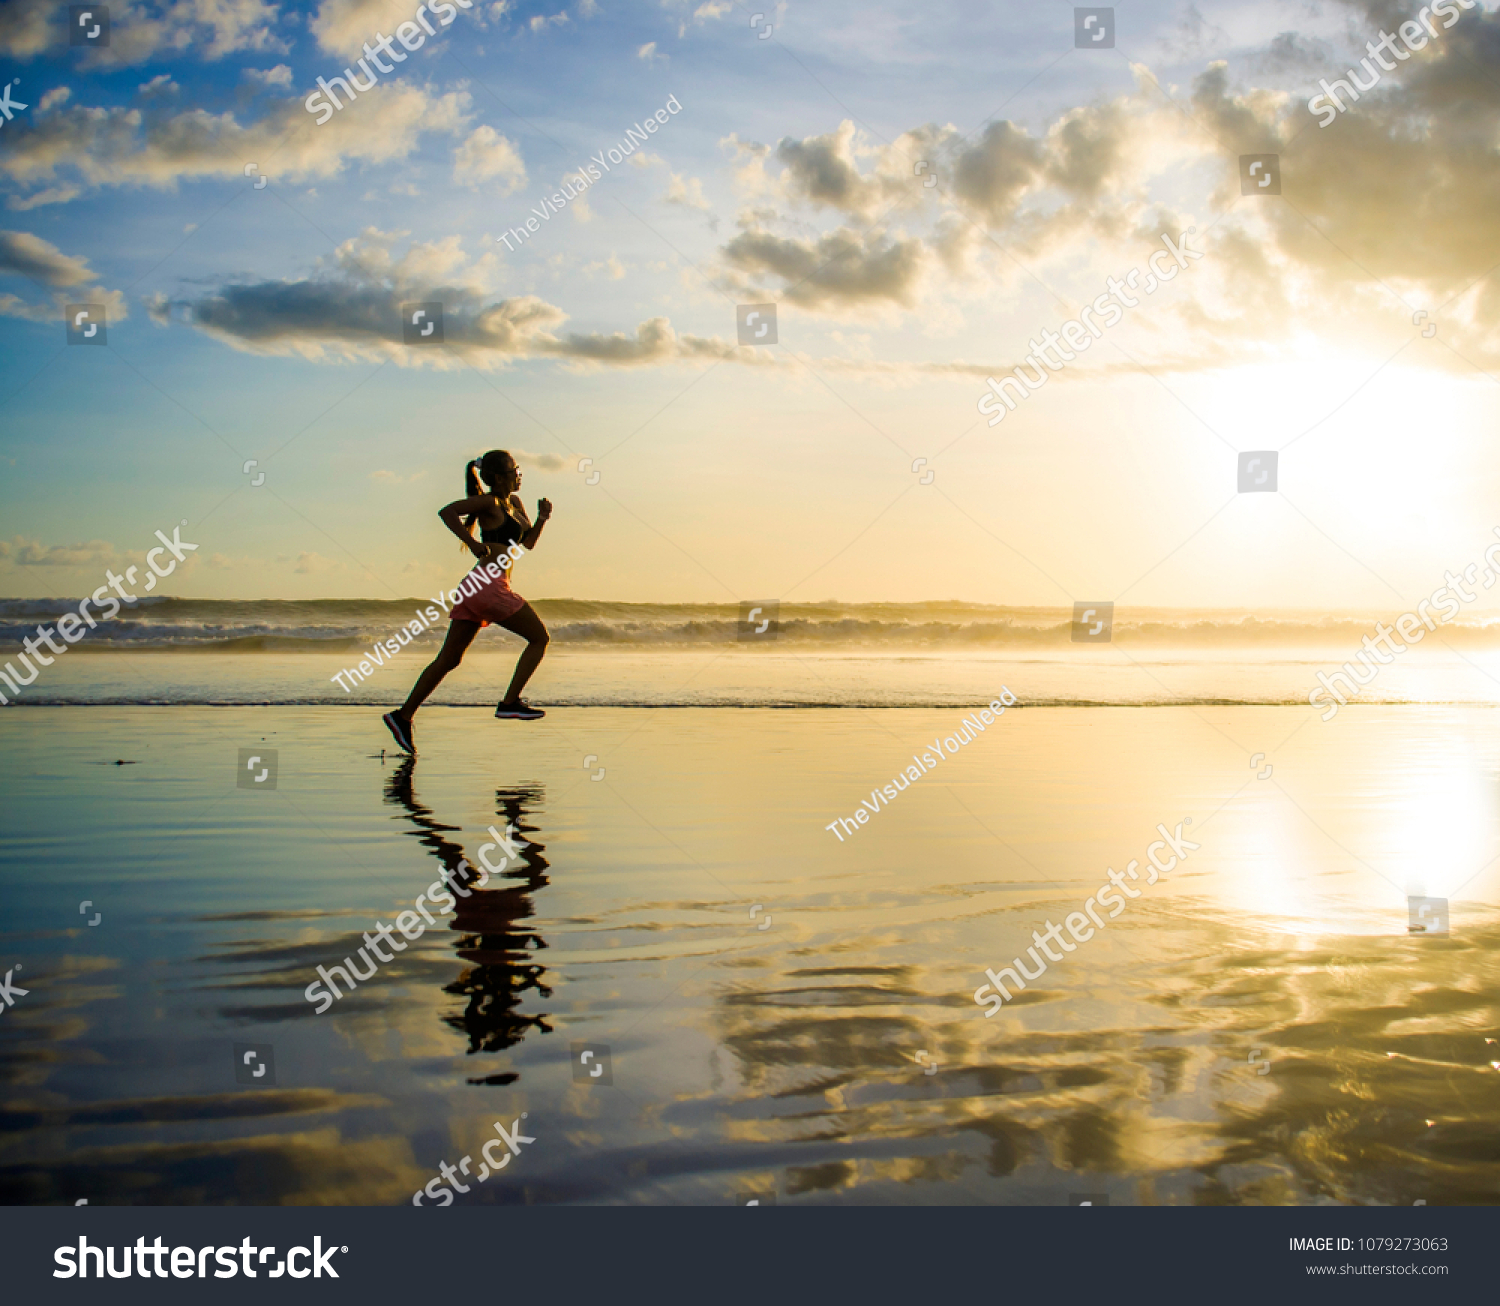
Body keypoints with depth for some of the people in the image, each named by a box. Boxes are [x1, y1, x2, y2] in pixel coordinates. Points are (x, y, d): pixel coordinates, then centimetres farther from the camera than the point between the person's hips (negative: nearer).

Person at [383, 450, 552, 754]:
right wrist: (475, 544, -20)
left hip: (475, 587, 9)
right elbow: (447, 512, -17)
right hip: (489, 586, -9)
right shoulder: (489, 502, -6)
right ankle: (509, 703, 0)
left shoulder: (514, 503, 20)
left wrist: (541, 518, 8)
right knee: (540, 638, 3)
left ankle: (403, 715, 3)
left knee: (449, 659, 7)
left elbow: (528, 542, 25)